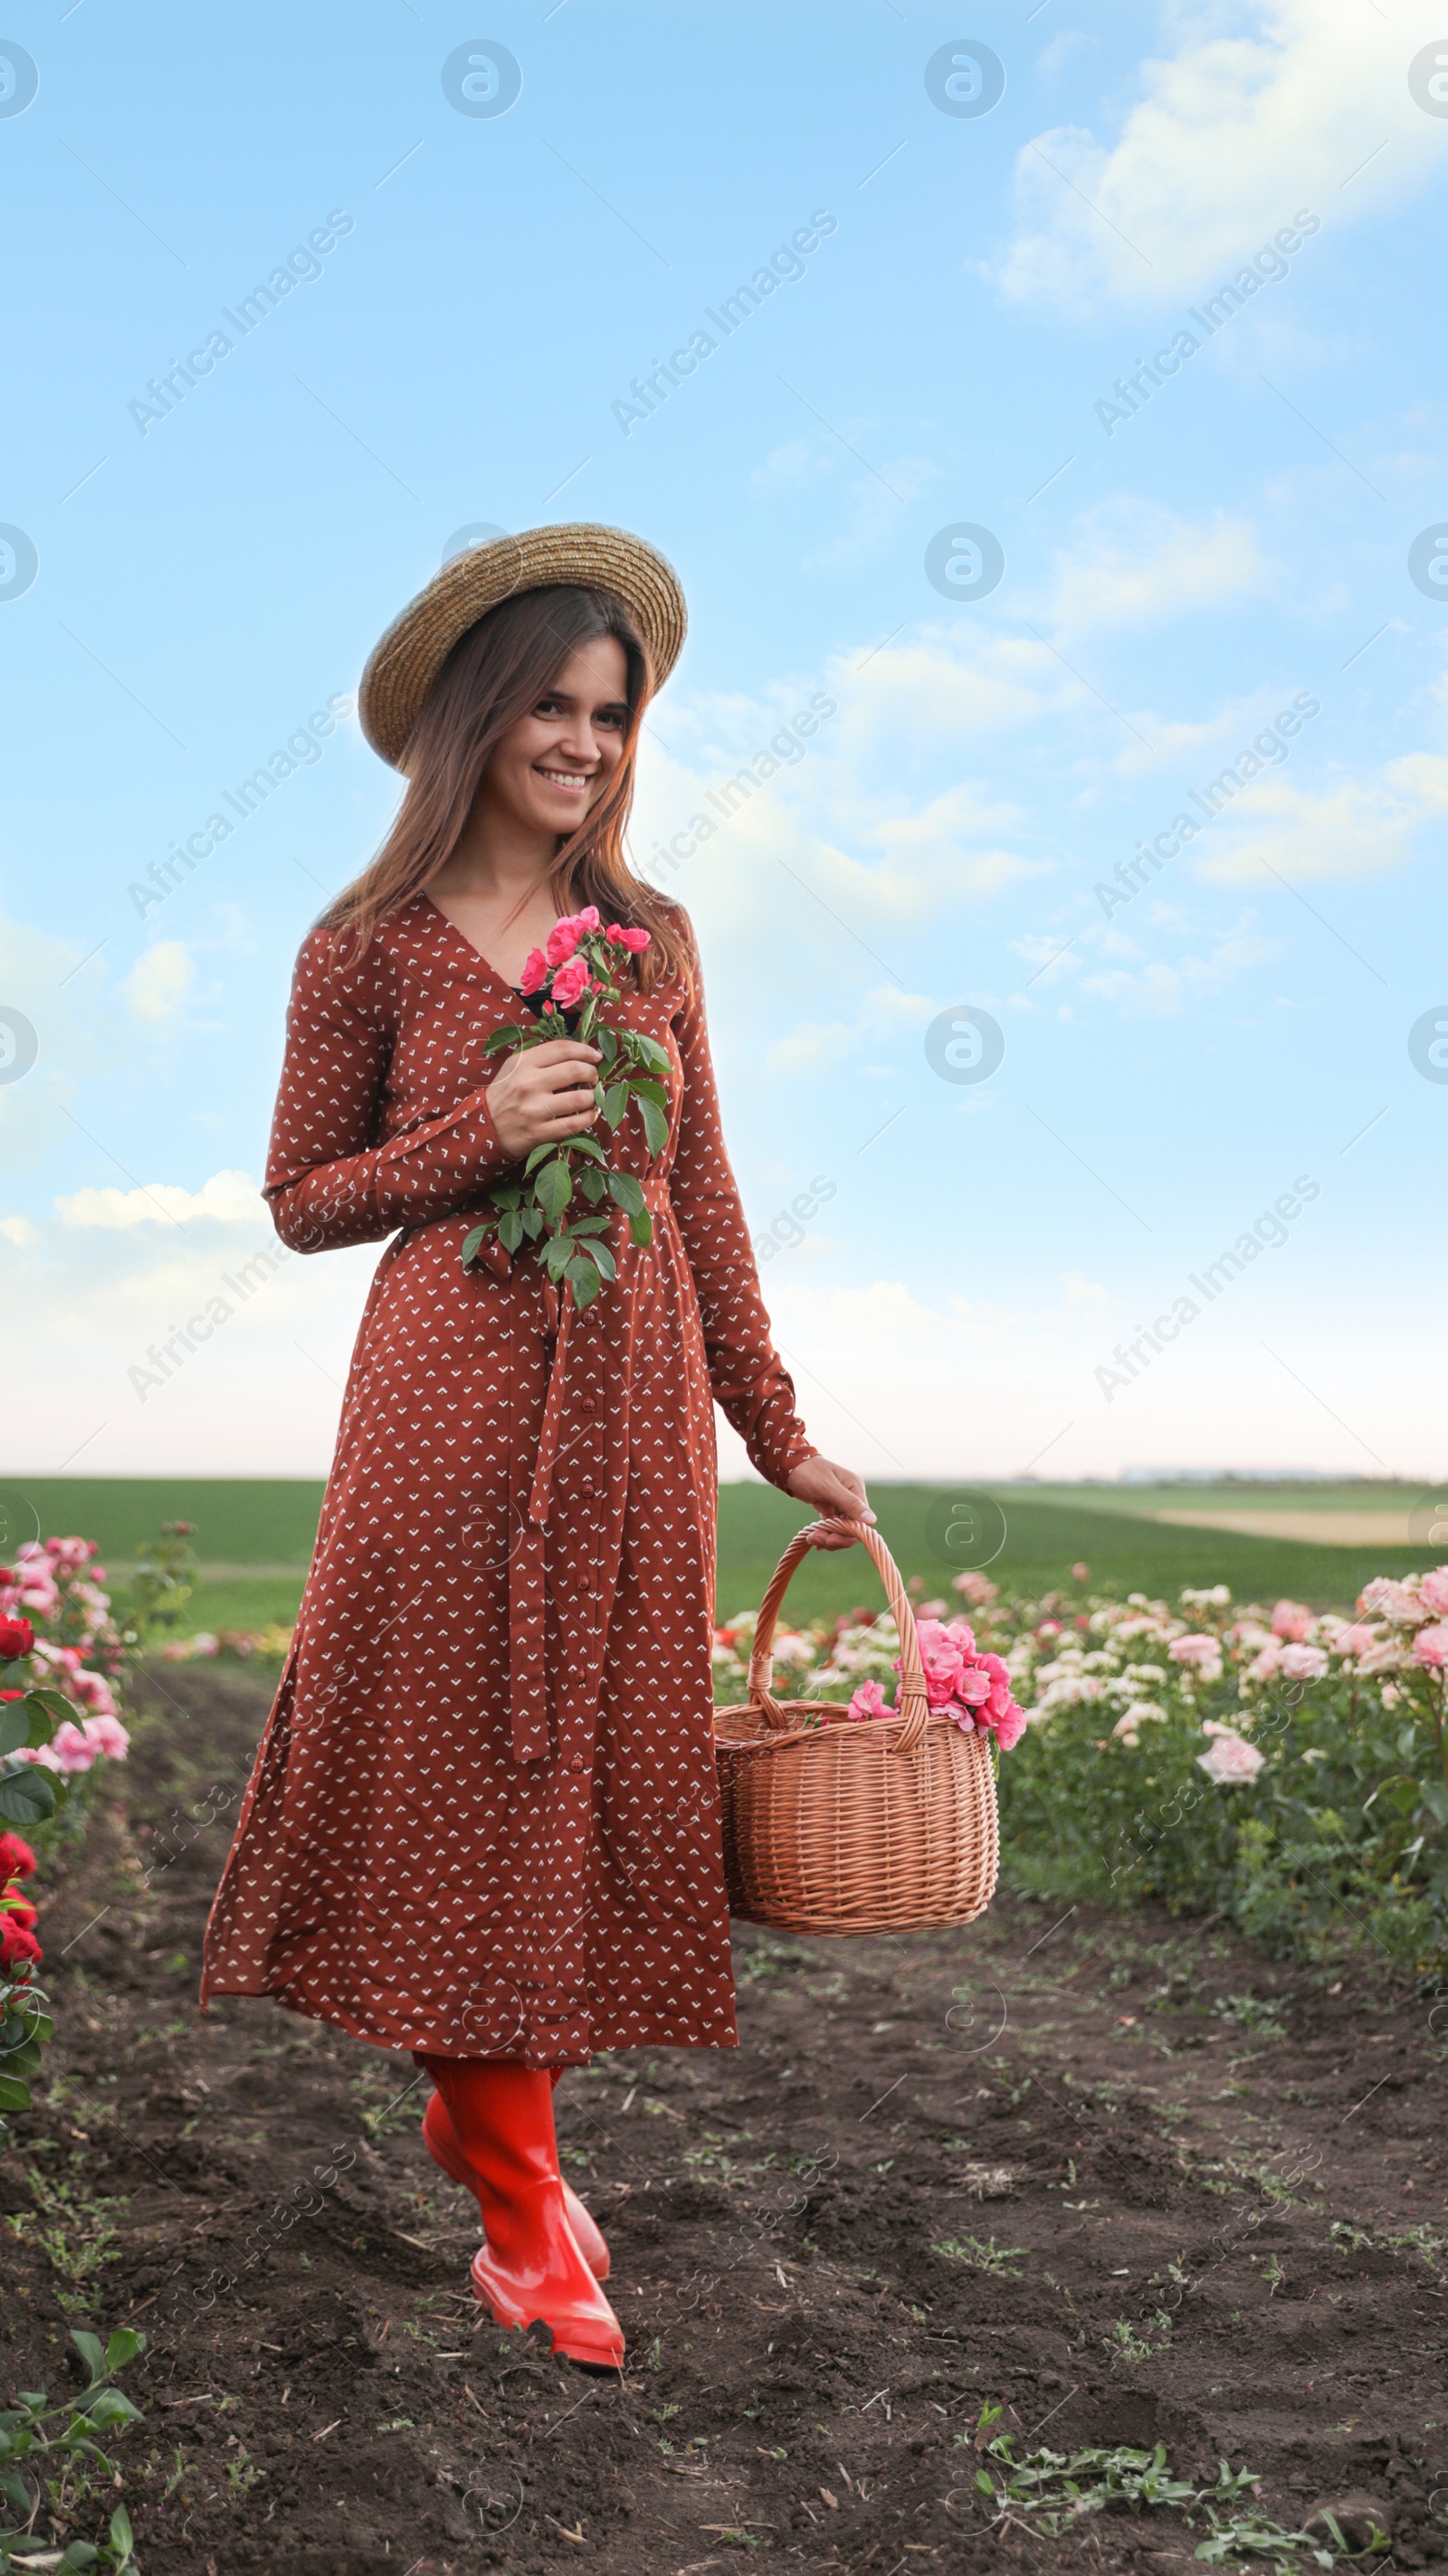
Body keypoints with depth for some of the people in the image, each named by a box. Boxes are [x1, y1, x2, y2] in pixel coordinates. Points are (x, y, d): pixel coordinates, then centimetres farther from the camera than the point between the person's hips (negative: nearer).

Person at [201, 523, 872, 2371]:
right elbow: (302, 1201, 3)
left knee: (606, 1768, 7)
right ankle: (522, 2216, 14)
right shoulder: (370, 950, -1)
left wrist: (775, 1431, 10)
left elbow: (700, 1194, 11)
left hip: (635, 1396, 4)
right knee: (471, 1768, 0)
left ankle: (478, 2102, 30)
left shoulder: (651, 937, 9)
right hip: (456, 1389, -4)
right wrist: (485, 1130, -13)